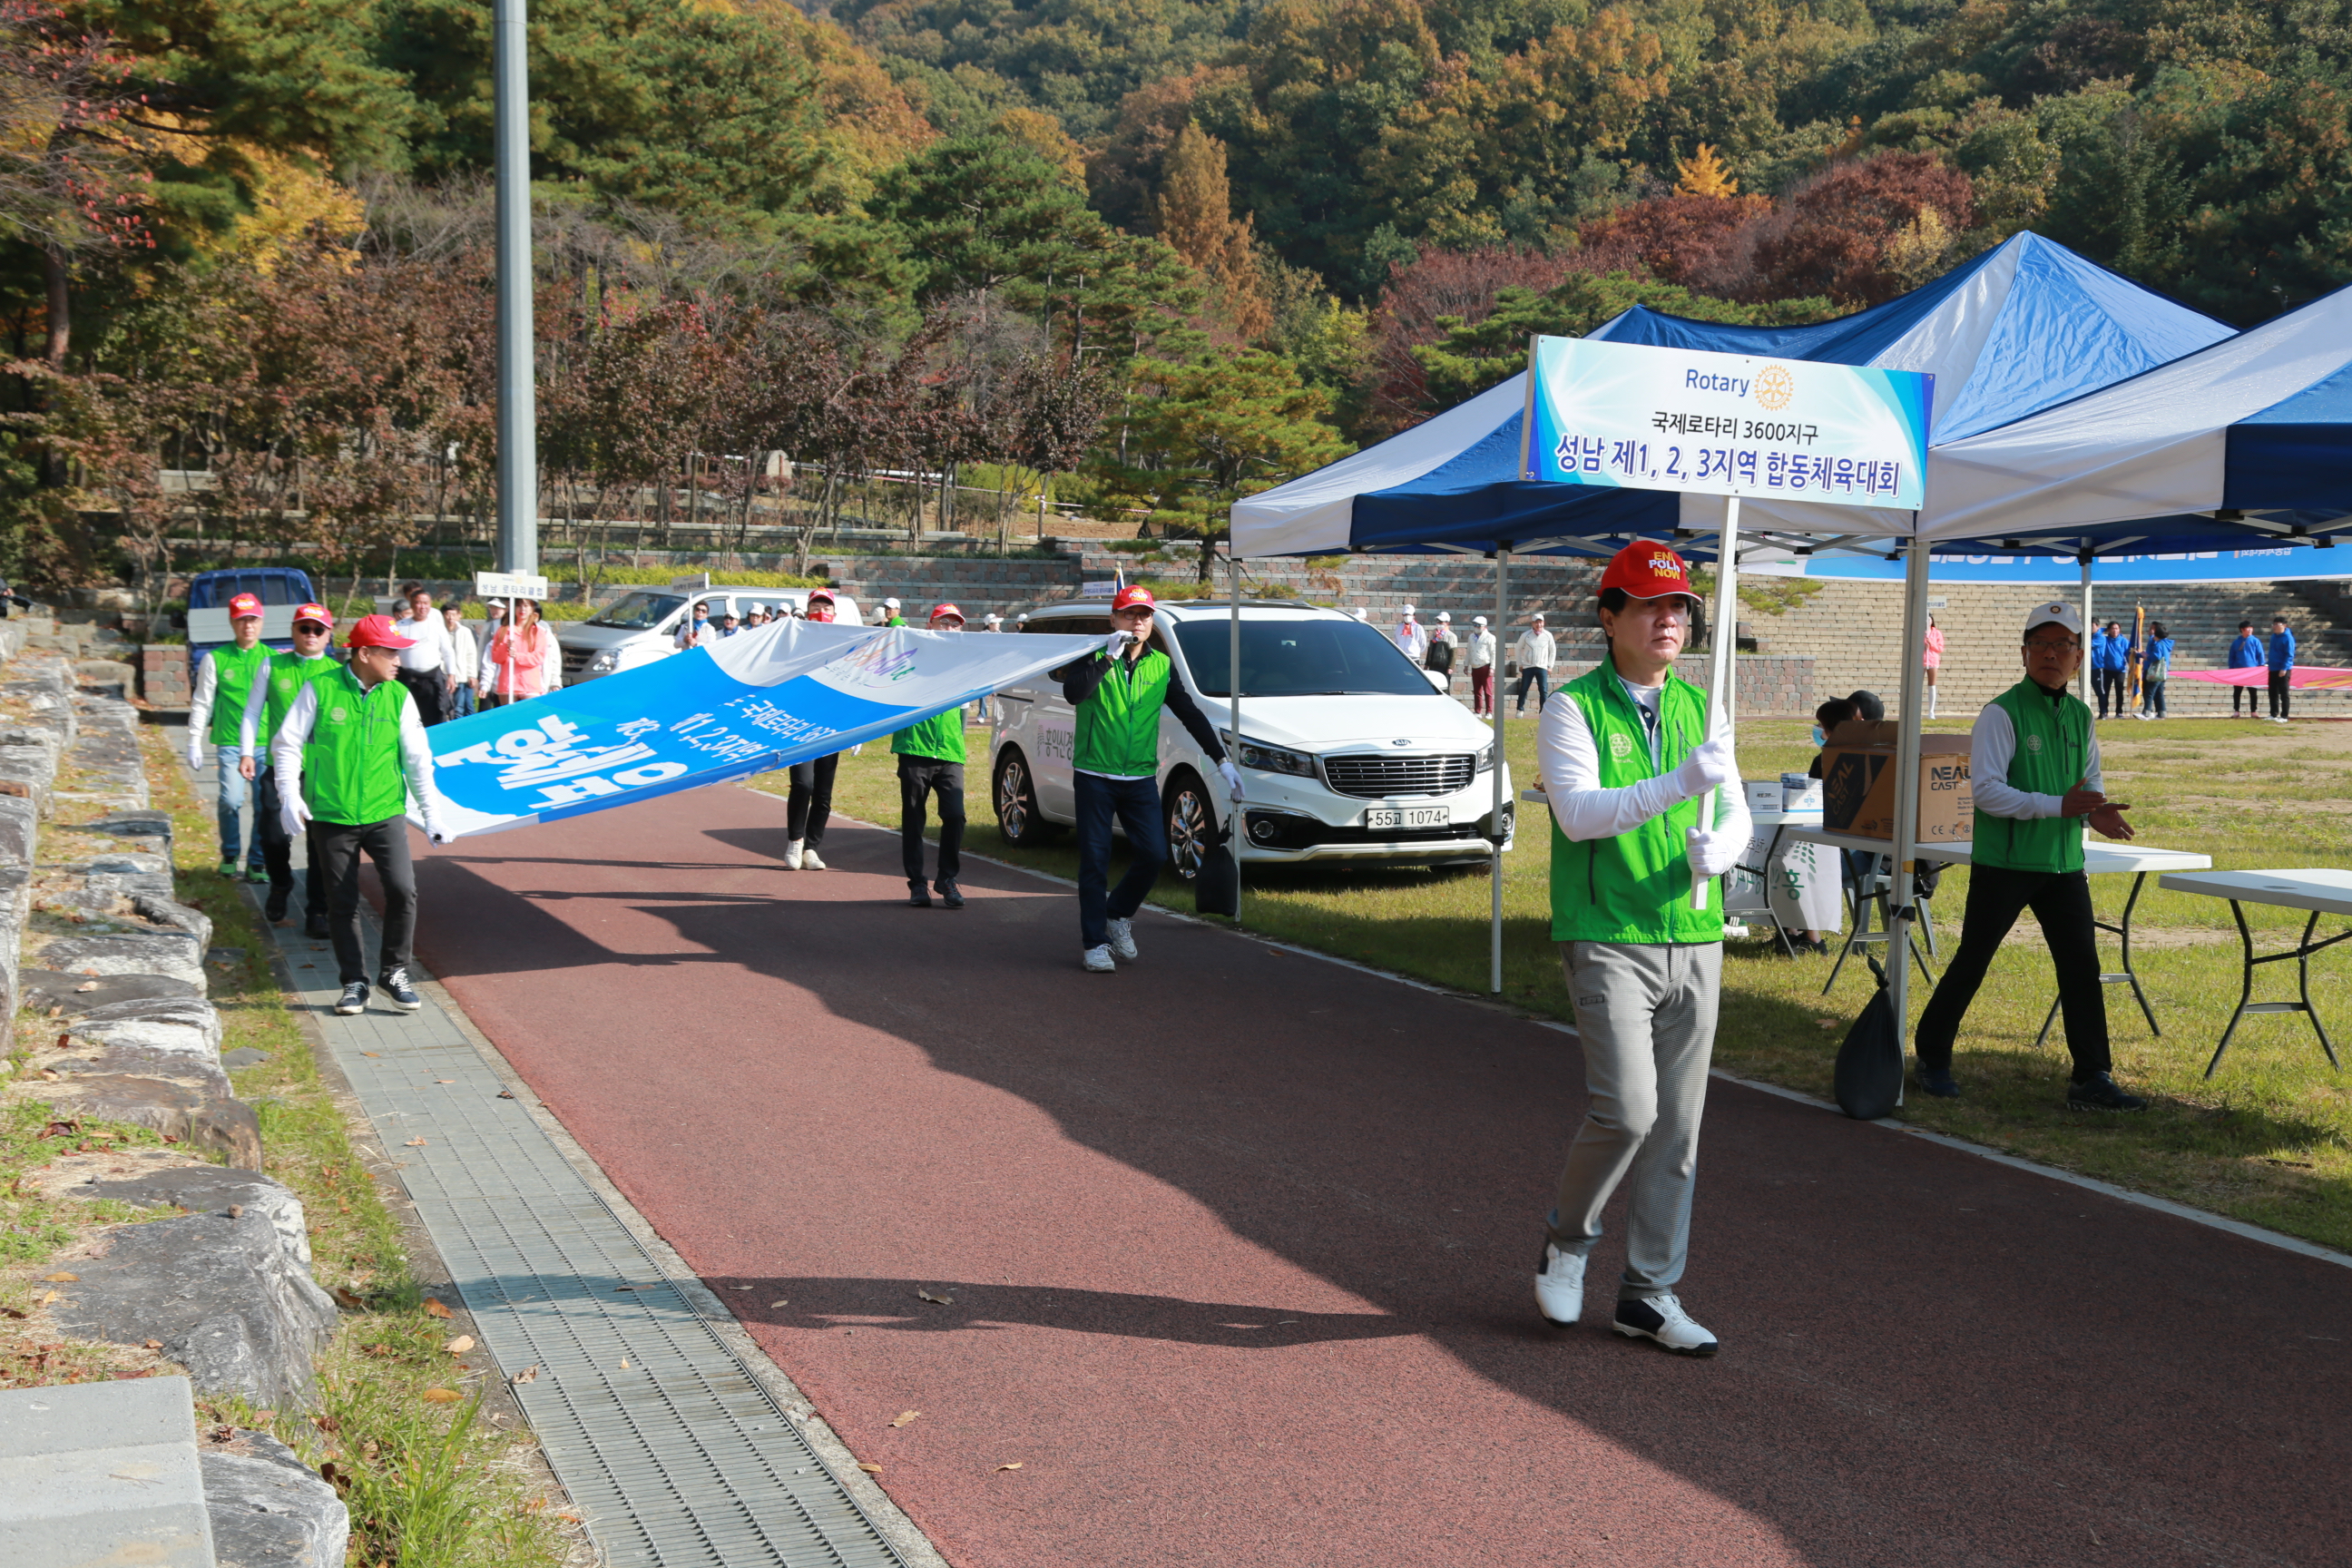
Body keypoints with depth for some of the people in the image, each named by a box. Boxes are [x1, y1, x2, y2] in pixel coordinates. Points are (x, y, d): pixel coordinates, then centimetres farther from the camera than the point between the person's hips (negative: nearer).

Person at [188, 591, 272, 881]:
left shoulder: (272, 658, 8)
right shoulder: (215, 659, 4)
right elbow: (202, 704, 7)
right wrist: (194, 743, 4)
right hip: (229, 742, -1)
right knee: (230, 800, -14)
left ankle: (257, 864, 10)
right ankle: (230, 855, 9)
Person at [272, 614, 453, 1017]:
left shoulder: (399, 696, 3)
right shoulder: (319, 689, -5)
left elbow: (417, 759, 6)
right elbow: (287, 745, -1)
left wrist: (432, 813, 2)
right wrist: (290, 796, -11)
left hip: (385, 813, 1)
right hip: (331, 815, -1)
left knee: (402, 890, -13)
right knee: (341, 904, 5)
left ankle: (394, 972, 5)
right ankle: (354, 982, 20)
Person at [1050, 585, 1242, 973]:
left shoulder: (1161, 666, 9)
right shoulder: (1095, 657, 0)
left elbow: (1191, 715, 9)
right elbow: (1073, 693, -19)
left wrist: (1222, 760, 4)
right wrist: (1109, 657, -21)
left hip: (1141, 779, 3)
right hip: (1094, 777, -3)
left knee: (1154, 854, -6)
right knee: (1095, 861, 0)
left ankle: (1118, 914, 19)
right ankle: (1094, 943, 10)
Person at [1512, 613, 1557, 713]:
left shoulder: (1548, 635, 0)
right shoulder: (1525, 635, -2)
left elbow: (1553, 650, 10)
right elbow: (1518, 649, 8)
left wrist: (1550, 666, 7)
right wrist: (1520, 664, 6)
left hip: (1542, 668, 0)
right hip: (1528, 667, 0)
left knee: (1544, 691, -5)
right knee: (1523, 689, 2)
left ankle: (1544, 711, -1)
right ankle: (1520, 709, 11)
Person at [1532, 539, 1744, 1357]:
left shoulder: (1700, 707, 13)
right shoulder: (1572, 708, -5)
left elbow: (1736, 811, 13)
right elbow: (1580, 811, -19)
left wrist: (1718, 848, -11)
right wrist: (1681, 784, -31)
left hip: (1695, 939, 6)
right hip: (1608, 940, -5)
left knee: (1678, 1128, 7)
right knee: (1627, 1110, -16)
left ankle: (1649, 1295, 19)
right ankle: (1568, 1236, 13)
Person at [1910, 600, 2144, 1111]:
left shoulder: (2081, 716, 9)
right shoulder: (2002, 714, -11)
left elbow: (2091, 779, 19)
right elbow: (1986, 790, -19)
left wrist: (2098, 811, -4)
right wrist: (2058, 806, -24)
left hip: (2063, 863, 5)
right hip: (2002, 862, -5)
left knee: (2082, 967, 1)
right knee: (1971, 963, 4)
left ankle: (2091, 1079, 7)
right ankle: (1933, 1058, 20)